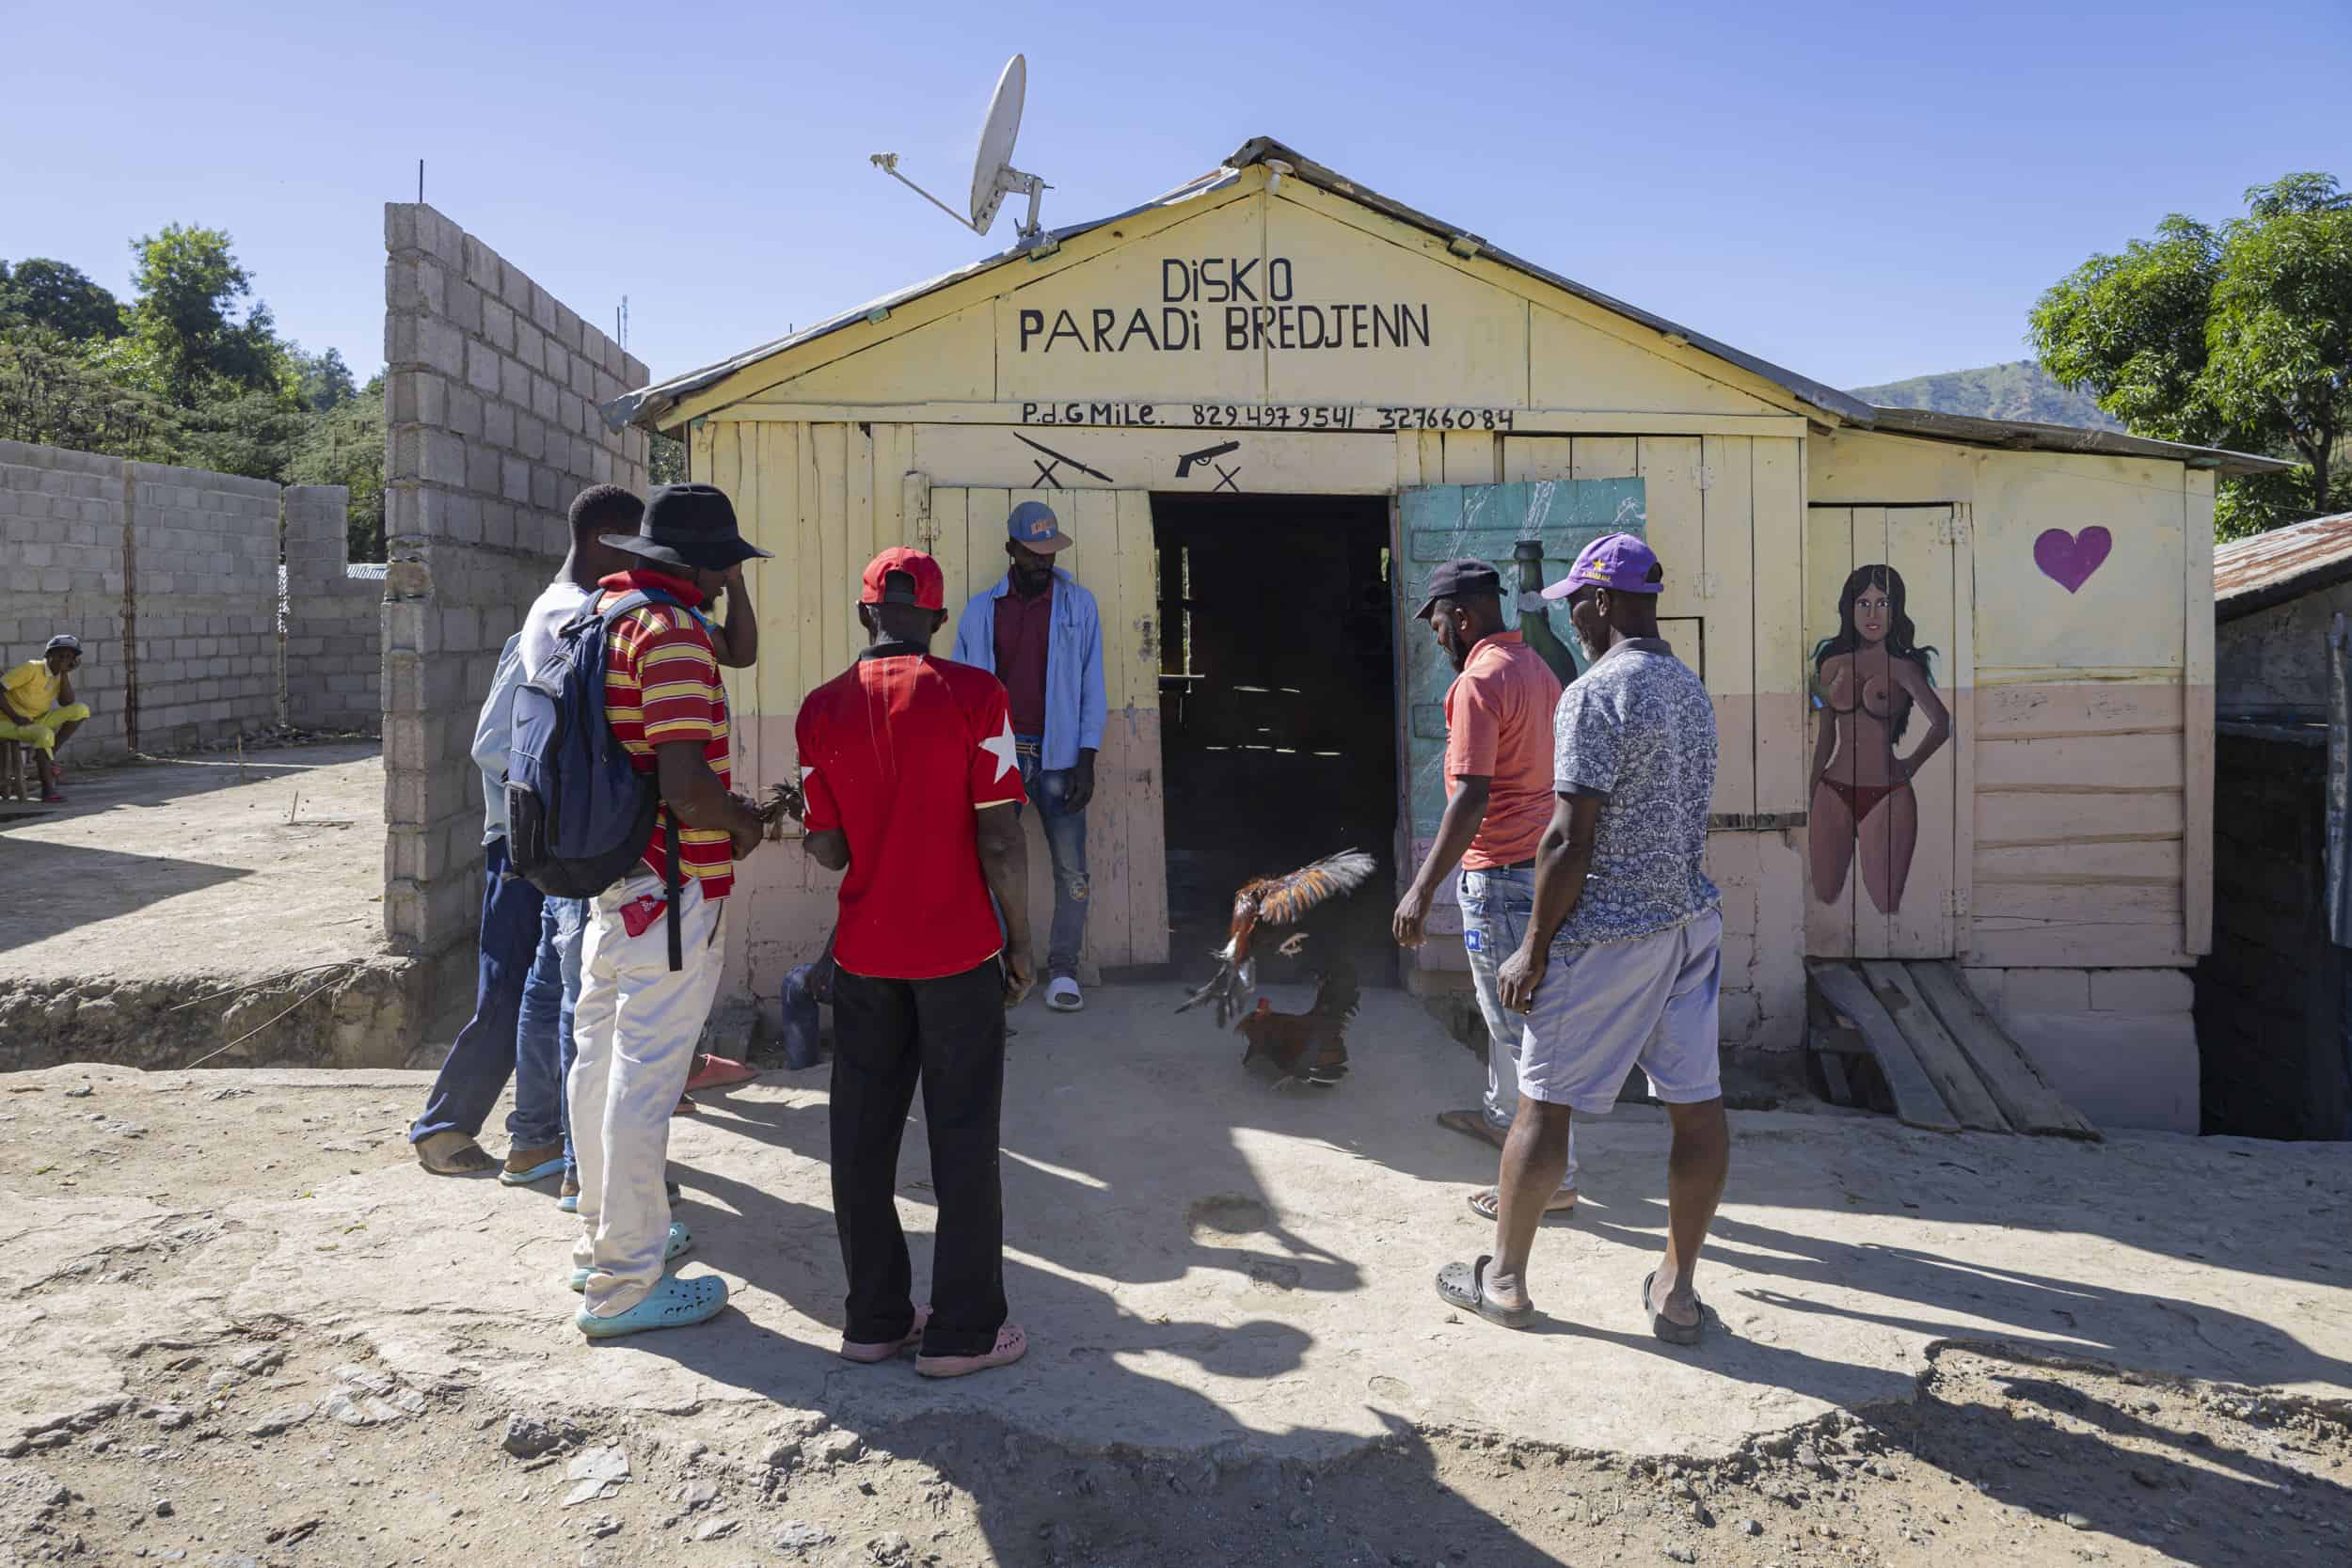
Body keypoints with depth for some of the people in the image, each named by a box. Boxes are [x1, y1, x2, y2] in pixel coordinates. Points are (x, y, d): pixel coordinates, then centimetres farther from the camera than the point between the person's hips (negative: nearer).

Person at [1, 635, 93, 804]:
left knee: (81, 710, -11)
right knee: (45, 734, -37)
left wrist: (65, 674, -12)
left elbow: (68, 704, -9)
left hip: (36, 722, 6)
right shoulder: (31, 669, -14)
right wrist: (16, 717, -23)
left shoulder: (62, 676, 5)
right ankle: (48, 789, -27)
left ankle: (48, 755, -6)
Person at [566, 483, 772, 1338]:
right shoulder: (673, 634, -18)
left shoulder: (602, 614, 12)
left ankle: (606, 1237, 34)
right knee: (645, 1079, -1)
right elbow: (686, 789, -26)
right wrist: (741, 823, -7)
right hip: (669, 888, -10)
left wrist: (725, 808, 18)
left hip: (609, 877, 10)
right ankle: (624, 1284, 9)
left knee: (602, 1058, 18)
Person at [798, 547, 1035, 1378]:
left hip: (863, 956, 3)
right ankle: (963, 1330, 13)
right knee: (963, 1139, 6)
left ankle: (875, 1318, 22)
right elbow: (999, 840, -12)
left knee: (864, 1137, 13)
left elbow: (829, 851, 2)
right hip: (958, 954, -3)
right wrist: (1021, 942, -1)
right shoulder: (973, 695, -9)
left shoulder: (822, 708, 1)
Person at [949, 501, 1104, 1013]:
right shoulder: (981, 610, 7)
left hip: (1057, 755, -1)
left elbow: (1091, 683, 3)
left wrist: (1086, 759, -5)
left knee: (1071, 869, -2)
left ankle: (1063, 971, 6)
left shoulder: (1078, 604, 4)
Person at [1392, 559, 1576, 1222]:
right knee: (1508, 1005, 25)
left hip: (1500, 873, -10)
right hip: (1540, 860, 10)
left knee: (1519, 1020, -3)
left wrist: (1422, 889, -24)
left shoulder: (1478, 682, -19)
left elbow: (1472, 797, -26)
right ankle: (1502, 1115, 43)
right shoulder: (1538, 669, 11)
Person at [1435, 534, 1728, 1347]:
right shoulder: (1691, 689, 10)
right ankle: (1678, 1289, 17)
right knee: (1697, 1103, 8)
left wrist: (1534, 950, -12)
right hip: (1692, 917, 8)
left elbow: (1571, 839, -19)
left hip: (1608, 932, -8)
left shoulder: (1594, 695, -16)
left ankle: (1504, 1279, 17)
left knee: (1544, 1104, 5)